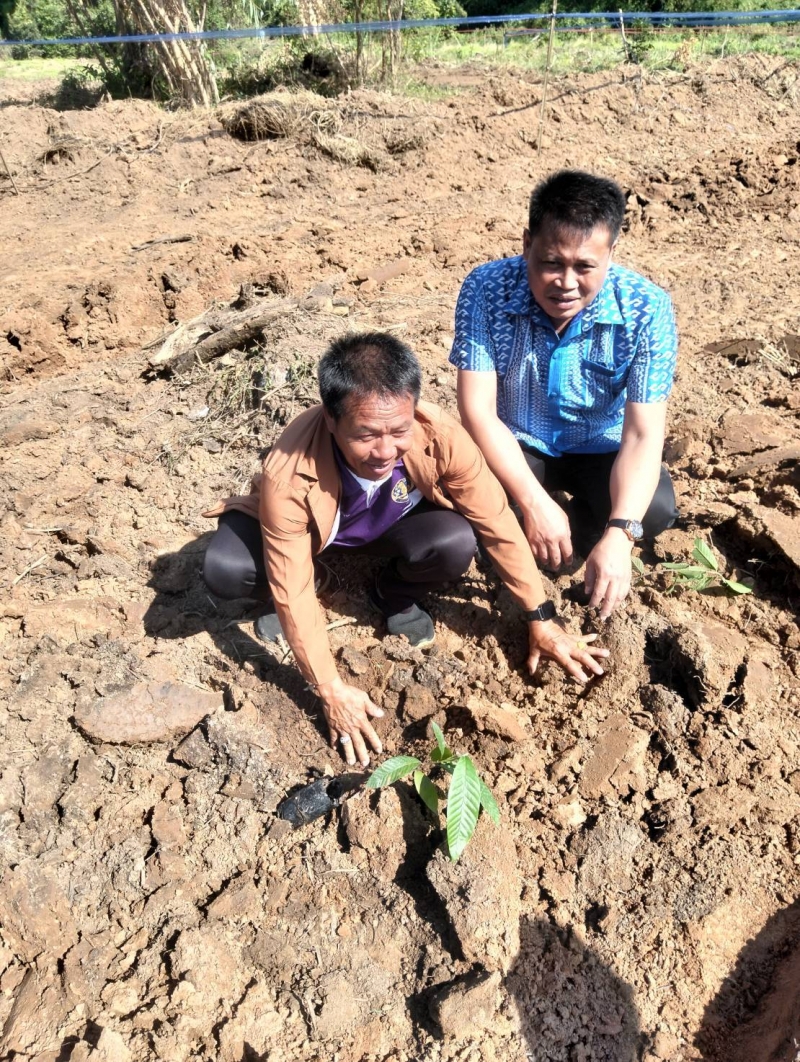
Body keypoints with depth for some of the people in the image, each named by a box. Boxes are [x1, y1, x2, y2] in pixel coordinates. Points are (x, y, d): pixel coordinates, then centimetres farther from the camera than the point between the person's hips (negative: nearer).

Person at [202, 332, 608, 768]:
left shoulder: (440, 435, -35)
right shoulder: (288, 477, -39)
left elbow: (498, 525, -21)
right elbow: (293, 590, -29)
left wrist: (541, 619, -13)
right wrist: (330, 690, -24)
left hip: (394, 525, 2)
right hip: (313, 527, -1)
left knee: (456, 544, -32)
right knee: (224, 570, -29)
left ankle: (395, 597, 3)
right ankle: (276, 604, 7)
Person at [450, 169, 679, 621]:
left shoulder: (647, 308, -23)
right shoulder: (486, 289, -24)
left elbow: (643, 434, -25)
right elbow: (478, 411, -25)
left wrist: (619, 534, -40)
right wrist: (534, 503, -34)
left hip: (599, 448, 1)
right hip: (515, 445, 0)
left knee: (656, 510, -27)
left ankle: (577, 540, 8)